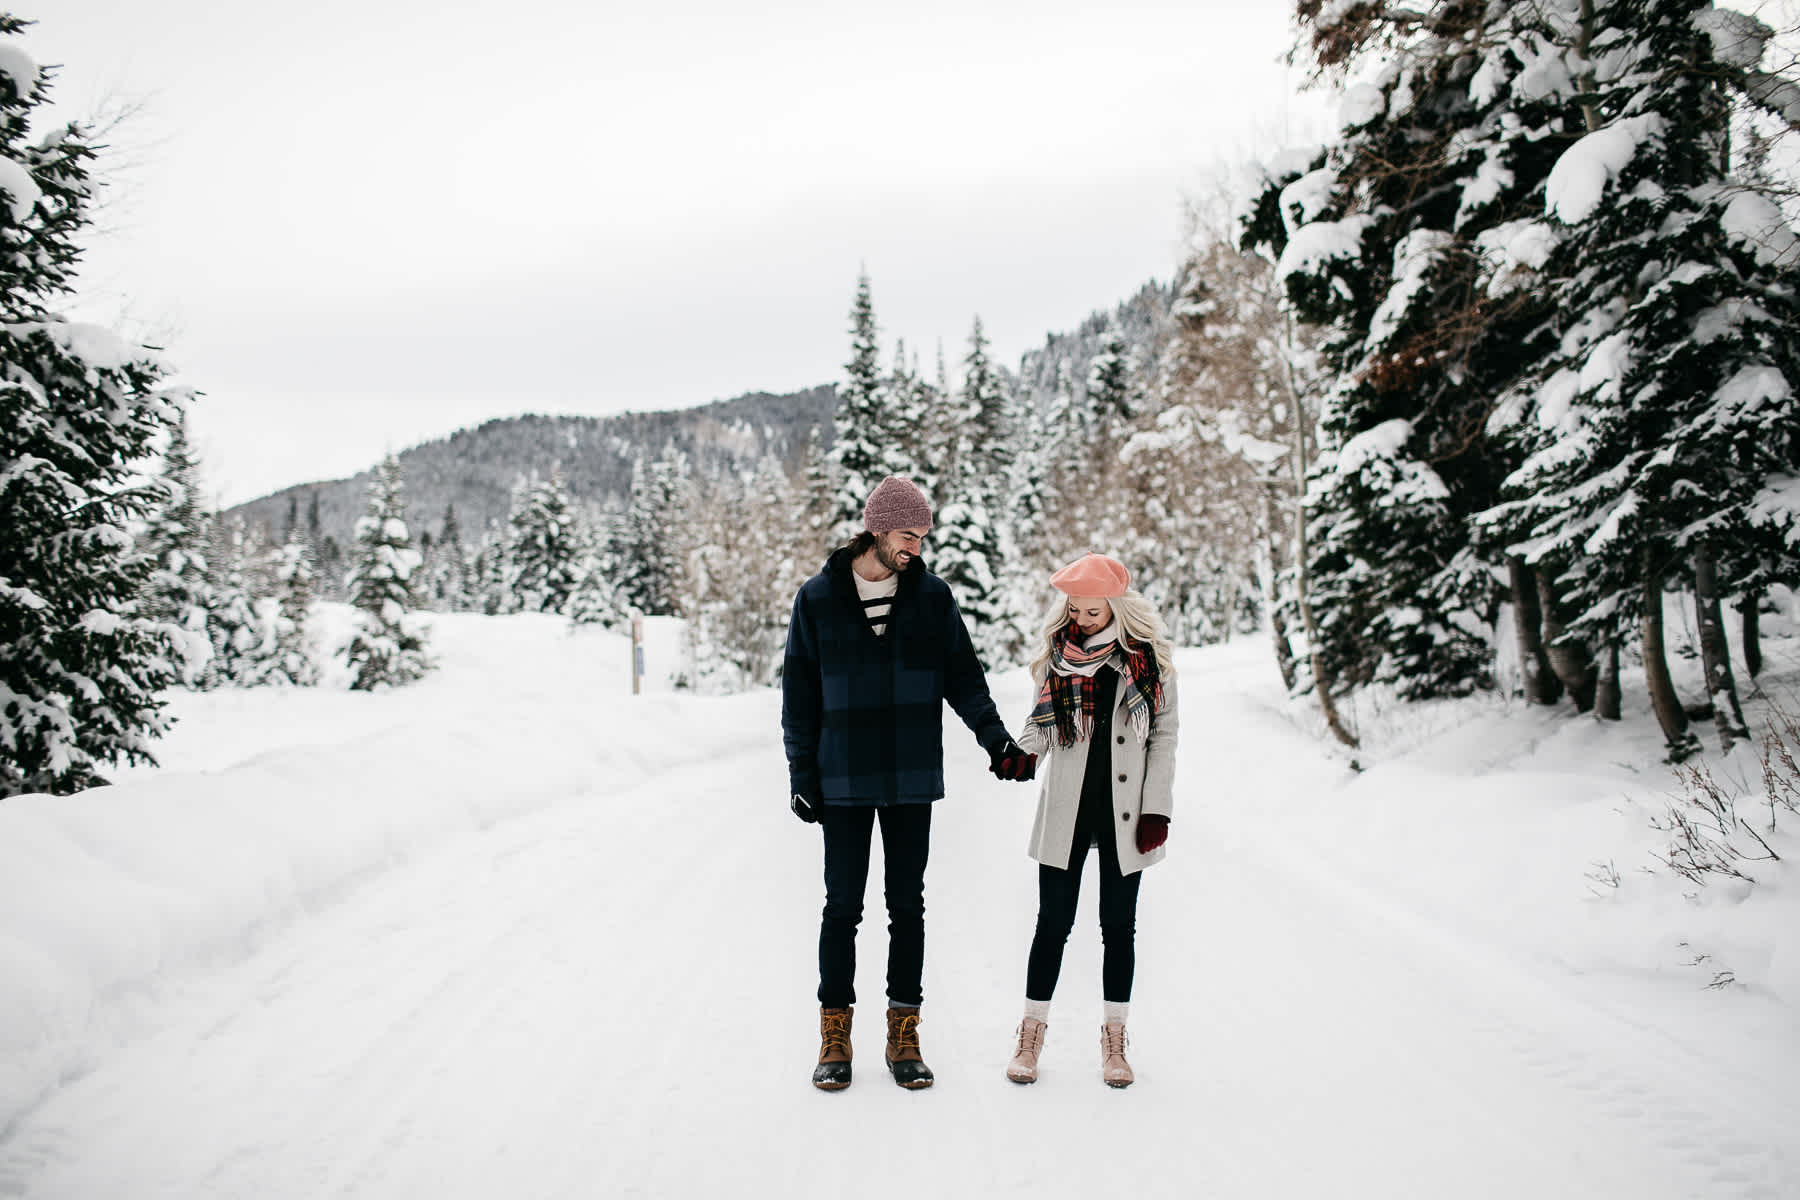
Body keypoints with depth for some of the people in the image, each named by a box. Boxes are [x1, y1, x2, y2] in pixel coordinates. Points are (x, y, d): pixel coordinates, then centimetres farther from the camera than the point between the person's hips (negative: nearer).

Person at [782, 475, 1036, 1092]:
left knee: (907, 906, 8)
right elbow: (799, 695, 3)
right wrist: (802, 776, 0)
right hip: (843, 782, -1)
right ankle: (835, 1034, 16)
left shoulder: (932, 596, 3)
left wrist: (995, 739, -5)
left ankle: (904, 1034, 19)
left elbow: (963, 677, 8)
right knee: (843, 906, 3)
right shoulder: (818, 599, -1)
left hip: (912, 782, 2)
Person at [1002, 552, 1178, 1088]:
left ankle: (1114, 1040, 20)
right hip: (1066, 809, 1)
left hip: (1125, 813, 0)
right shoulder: (1056, 657, 2)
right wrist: (1021, 751, -15)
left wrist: (1157, 808, -3)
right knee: (1053, 922, 4)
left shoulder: (1148, 660, -1)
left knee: (1118, 924, 8)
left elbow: (1164, 734, 2)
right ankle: (1032, 1033, 17)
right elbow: (1039, 722, 8)